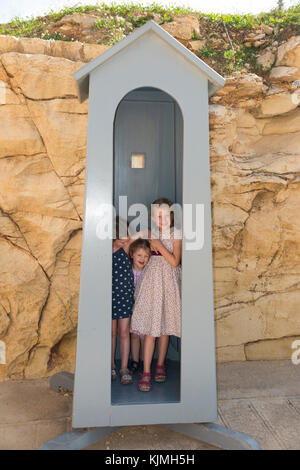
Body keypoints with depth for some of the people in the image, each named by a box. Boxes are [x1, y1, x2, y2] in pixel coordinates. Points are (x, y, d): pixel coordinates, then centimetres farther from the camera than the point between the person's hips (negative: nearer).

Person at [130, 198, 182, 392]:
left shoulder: (176, 234, 0)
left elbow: (175, 262, -8)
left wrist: (159, 245, -12)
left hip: (169, 281, 0)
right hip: (151, 280, 0)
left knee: (165, 326, 10)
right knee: (150, 328, -4)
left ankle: (160, 365, 28)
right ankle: (146, 373, 4)